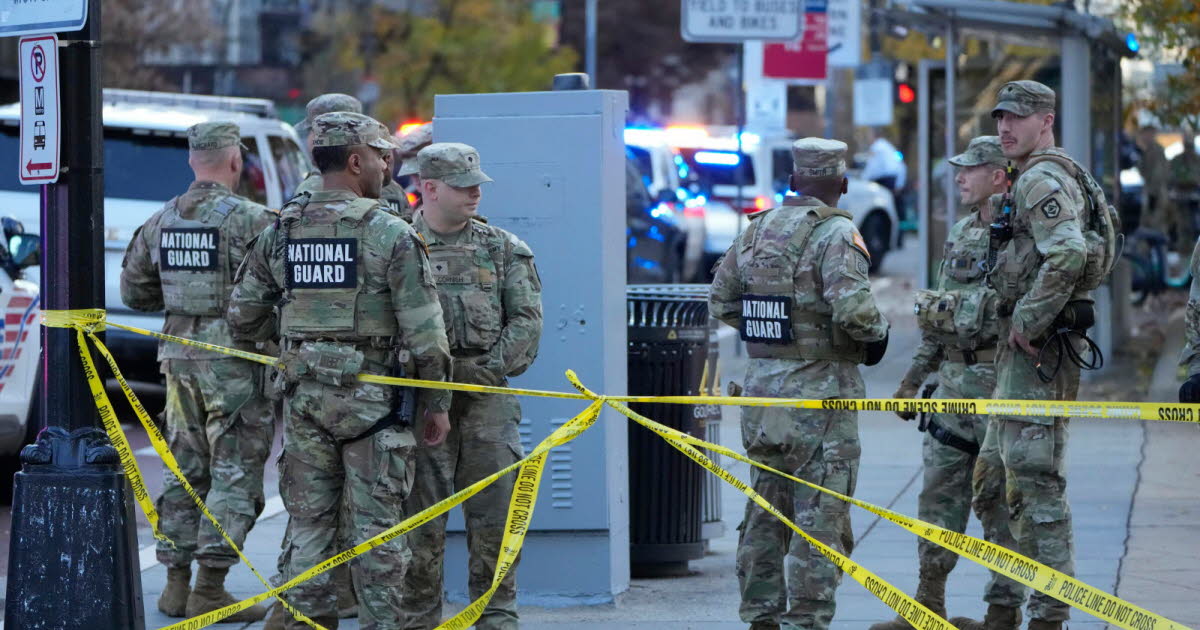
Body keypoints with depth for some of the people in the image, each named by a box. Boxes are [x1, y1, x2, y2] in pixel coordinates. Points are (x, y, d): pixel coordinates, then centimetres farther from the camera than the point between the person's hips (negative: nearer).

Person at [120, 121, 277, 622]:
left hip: (180, 355, 6)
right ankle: (210, 586, -6)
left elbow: (134, 291, 15)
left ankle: (177, 582, 15)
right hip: (235, 359, -6)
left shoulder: (161, 221, 7)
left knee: (185, 469, 14)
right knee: (235, 473, -2)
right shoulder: (251, 220, -13)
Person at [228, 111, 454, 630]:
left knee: (308, 519, 10)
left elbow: (244, 318, 10)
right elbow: (424, 331, -10)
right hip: (372, 396, -4)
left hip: (304, 394, 4)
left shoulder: (280, 232, 4)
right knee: (377, 526, 1)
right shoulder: (390, 234, -10)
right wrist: (437, 403, -1)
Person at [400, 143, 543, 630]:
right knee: (420, 514, 0)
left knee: (494, 512, 1)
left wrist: (492, 366, -6)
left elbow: (526, 318, 6)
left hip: (487, 395, 2)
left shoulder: (503, 249, 10)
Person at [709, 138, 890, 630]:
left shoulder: (758, 229, 8)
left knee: (765, 510, 16)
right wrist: (877, 332, -5)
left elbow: (721, 301, 13)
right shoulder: (835, 234, -13)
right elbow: (852, 310, -24)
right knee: (820, 518, -2)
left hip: (761, 386, 7)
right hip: (818, 391, -7)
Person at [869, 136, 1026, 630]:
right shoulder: (961, 234, 15)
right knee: (940, 492, 10)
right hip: (953, 381, 8)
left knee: (1001, 496, -3)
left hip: (1000, 384, -8)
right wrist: (915, 376, 20)